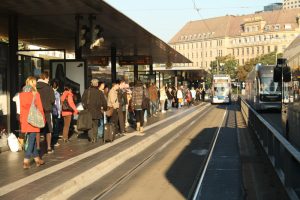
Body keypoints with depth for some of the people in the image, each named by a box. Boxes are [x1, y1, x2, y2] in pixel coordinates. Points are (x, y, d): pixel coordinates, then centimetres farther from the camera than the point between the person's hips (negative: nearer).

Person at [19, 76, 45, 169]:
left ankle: (37, 158, 17)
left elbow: (21, 108, 9)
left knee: (32, 139, 12)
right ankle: (26, 161, -10)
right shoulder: (35, 94, -7)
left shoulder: (21, 94, 6)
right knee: (31, 139, -4)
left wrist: (21, 119, 14)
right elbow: (40, 108, -5)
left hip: (24, 120, 5)